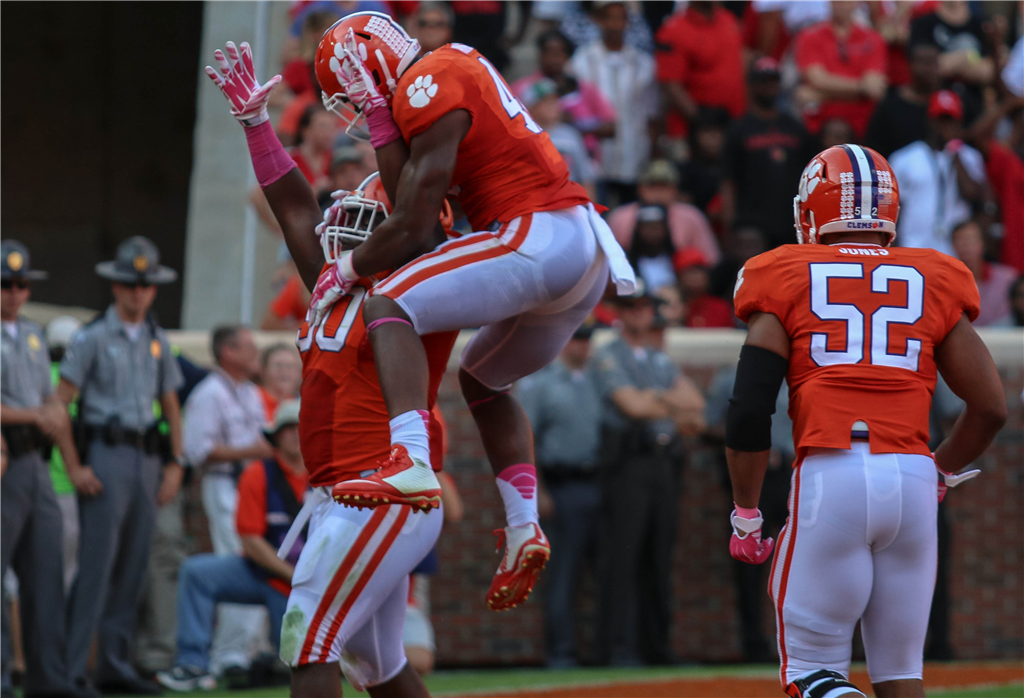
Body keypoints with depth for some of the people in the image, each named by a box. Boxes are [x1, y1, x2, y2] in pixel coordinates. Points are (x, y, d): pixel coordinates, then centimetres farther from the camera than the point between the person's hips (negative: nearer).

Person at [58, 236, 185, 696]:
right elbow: (61, 400, -7)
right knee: (97, 566, -11)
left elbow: (171, 407, 20)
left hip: (146, 458, 6)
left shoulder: (157, 341, 15)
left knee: (132, 570, 6)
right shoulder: (92, 338, -2)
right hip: (106, 455, -6)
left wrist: (175, 464, 10)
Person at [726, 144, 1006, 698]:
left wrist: (745, 515, 8)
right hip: (911, 476, 3)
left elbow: (749, 411, -1)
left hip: (829, 477, -2)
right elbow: (991, 407, 14)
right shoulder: (931, 283, 14)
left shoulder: (789, 282, 7)